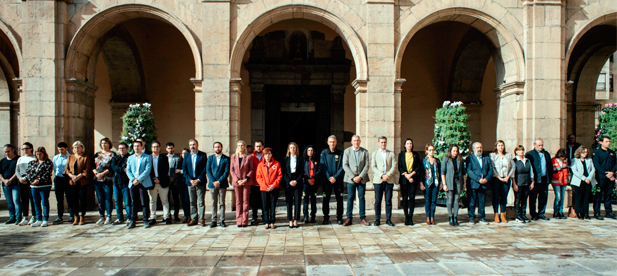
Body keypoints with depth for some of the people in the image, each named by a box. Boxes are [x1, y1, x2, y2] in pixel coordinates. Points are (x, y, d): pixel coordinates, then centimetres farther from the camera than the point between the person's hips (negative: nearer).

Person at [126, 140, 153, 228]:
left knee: (144, 202, -3)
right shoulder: (130, 158, 18)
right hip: (133, 183, 4)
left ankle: (146, 221, 2)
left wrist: (139, 179, -14)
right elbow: (128, 170, 11)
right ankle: (133, 221, 11)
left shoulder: (147, 157, 4)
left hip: (143, 183, -4)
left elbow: (148, 170, -5)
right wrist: (133, 179, -7)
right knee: (134, 202, 6)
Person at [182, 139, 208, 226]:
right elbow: (184, 168, 7)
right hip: (190, 182, 3)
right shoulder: (186, 155, 12)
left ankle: (202, 219, 3)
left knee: (201, 202, -2)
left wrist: (198, 180, -12)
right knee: (192, 202, 7)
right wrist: (190, 180, -5)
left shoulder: (203, 155, 1)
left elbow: (205, 169, -4)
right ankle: (193, 219, 14)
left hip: (200, 182, -3)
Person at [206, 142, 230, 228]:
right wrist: (213, 181, -10)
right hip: (212, 184, 2)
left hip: (222, 184, -2)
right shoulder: (210, 158, 10)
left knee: (222, 203, 2)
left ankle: (222, 221, 6)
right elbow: (208, 171, 3)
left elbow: (227, 172, -4)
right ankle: (214, 221, 10)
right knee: (214, 203, 5)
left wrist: (219, 181, -13)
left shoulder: (226, 158, 2)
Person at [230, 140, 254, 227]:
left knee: (245, 201, 1)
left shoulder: (248, 157, 2)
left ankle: (245, 221, 5)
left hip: (246, 182, -2)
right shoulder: (233, 156, 8)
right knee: (238, 201, 5)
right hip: (236, 182, 2)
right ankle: (239, 221, 9)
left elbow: (251, 169, 0)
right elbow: (231, 169, 4)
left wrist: (246, 179, -13)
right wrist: (237, 180, -8)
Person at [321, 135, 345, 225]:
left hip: (338, 179, 0)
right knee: (326, 199, 2)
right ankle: (326, 218, 12)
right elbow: (322, 166, 0)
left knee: (339, 199, 2)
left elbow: (342, 167, -1)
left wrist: (335, 177, -12)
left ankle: (339, 217, 11)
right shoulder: (324, 153, 5)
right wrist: (329, 177, -11)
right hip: (327, 180, 0)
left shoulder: (340, 153, 4)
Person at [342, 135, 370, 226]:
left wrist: (360, 176, -11)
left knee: (362, 198, 5)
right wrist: (353, 177, -11)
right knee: (350, 198, 0)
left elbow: (367, 165, 0)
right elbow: (345, 166, -2)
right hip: (350, 178, -1)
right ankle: (349, 218, 8)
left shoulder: (365, 151, 4)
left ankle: (362, 218, 13)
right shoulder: (347, 151, 2)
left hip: (362, 178, 1)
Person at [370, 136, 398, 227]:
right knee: (378, 201, 0)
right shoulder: (374, 154, 12)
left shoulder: (391, 154, 13)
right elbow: (373, 167, 1)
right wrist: (382, 175, -12)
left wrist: (388, 175, -13)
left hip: (389, 180, 1)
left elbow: (394, 167, 3)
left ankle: (388, 219, 9)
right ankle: (377, 219, 7)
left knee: (389, 201, 2)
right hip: (378, 180, 0)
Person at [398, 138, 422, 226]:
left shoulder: (416, 155, 10)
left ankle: (410, 217, 2)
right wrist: (407, 176, -10)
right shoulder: (401, 154, 8)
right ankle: (406, 217, 4)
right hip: (404, 179, 0)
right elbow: (400, 167, 2)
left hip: (413, 179, 0)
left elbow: (419, 166, 4)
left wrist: (411, 174, -9)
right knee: (405, 198, -1)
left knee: (412, 198, -2)